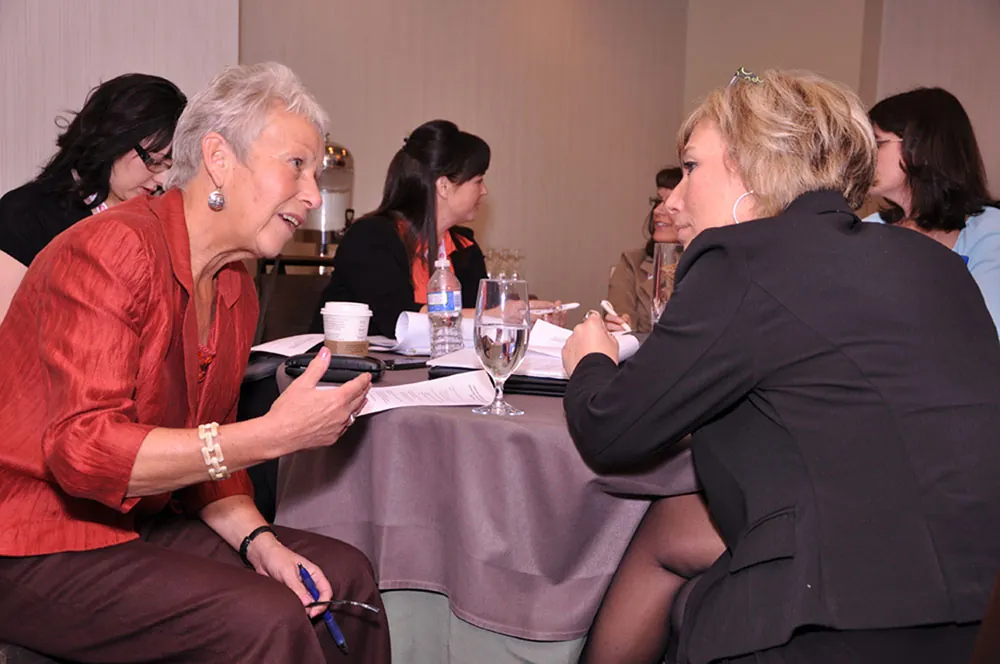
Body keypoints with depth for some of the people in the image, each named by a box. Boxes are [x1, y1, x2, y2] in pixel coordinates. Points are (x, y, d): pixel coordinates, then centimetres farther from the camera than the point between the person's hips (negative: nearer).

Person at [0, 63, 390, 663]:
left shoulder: (237, 293, 7)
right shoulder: (115, 249, -21)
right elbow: (84, 450, -29)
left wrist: (260, 543, -5)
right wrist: (275, 434, -31)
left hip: (141, 524, 9)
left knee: (345, 575, 3)